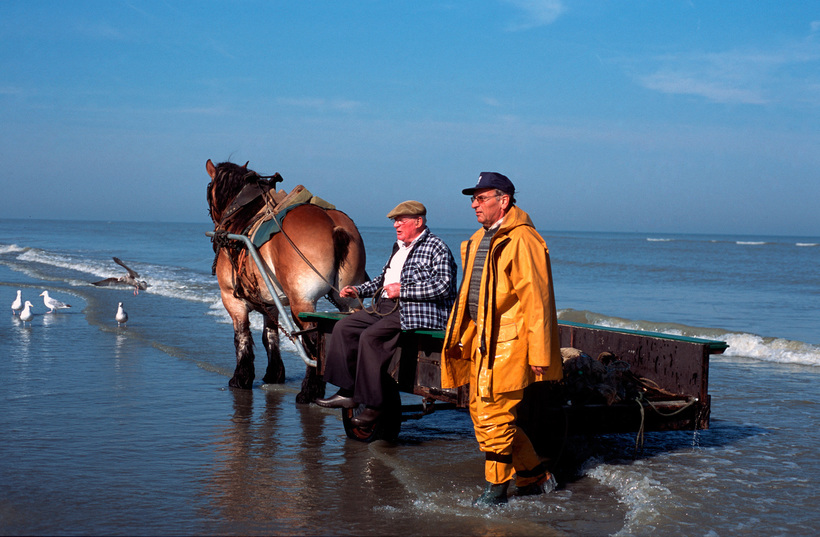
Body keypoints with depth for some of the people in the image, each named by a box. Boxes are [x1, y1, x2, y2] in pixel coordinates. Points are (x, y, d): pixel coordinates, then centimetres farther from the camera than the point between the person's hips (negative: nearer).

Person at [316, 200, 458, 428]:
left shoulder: (436, 248, -7)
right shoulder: (399, 246, 22)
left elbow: (443, 285, -20)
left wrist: (402, 290, -18)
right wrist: (358, 290, 17)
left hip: (416, 313, -10)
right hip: (385, 307, 10)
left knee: (370, 337, -28)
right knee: (344, 328, -3)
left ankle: (374, 405, -19)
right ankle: (348, 393, -2)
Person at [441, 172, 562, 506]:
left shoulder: (522, 241, -13)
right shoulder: (479, 240, 17)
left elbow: (536, 299, -17)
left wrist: (539, 353, -18)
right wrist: (464, 338, 22)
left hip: (507, 344, -10)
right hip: (481, 341, 10)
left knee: (493, 417, -7)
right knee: (481, 412, 12)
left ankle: (496, 490, 9)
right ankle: (536, 477, 25)